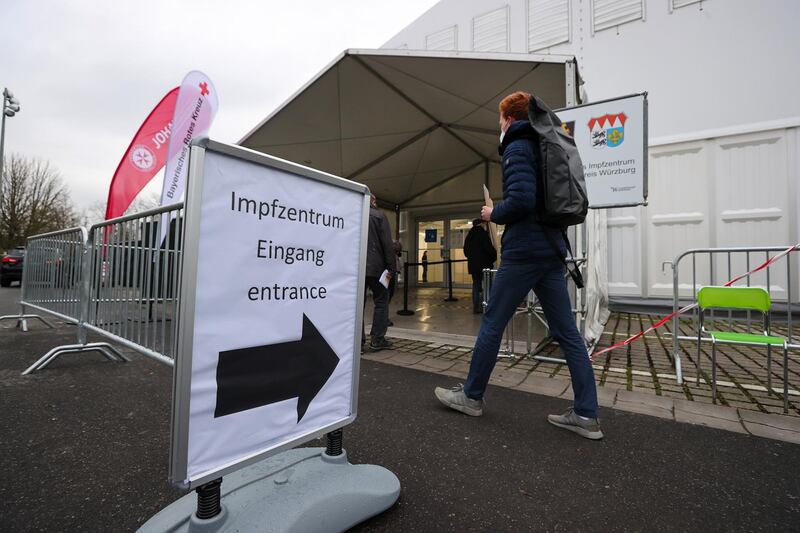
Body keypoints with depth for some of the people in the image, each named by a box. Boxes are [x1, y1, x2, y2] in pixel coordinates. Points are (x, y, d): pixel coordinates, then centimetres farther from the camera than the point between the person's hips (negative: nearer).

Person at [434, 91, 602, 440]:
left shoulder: (517, 148, -5)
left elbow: (521, 199, -21)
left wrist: (494, 214, -3)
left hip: (523, 251, -9)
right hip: (553, 249, 9)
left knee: (491, 323, 2)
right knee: (567, 332, 7)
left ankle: (471, 396, 17)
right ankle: (586, 415, 11)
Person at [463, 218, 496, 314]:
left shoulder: (469, 235, 13)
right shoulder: (483, 233, -9)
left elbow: (465, 250, 17)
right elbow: (489, 248, -16)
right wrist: (495, 256, 0)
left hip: (472, 264, 7)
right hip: (484, 264, -7)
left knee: (476, 285, 11)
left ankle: (476, 307, 11)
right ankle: (484, 306, -5)